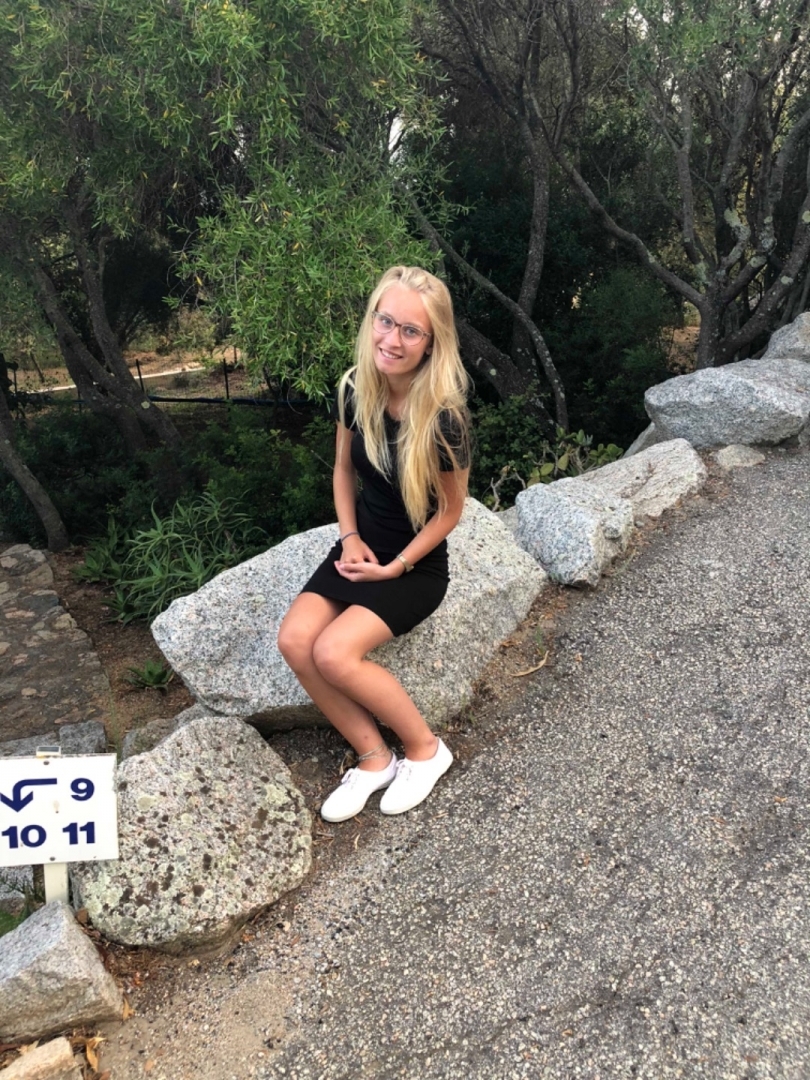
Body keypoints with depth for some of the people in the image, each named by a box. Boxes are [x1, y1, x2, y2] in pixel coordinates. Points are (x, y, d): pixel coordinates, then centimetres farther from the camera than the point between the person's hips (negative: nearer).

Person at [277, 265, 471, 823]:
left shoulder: (444, 417, -23)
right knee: (295, 639, -16)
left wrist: (396, 567, -14)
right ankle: (374, 758, 2)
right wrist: (350, 537, -5)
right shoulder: (355, 389, -8)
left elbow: (450, 510, -11)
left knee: (334, 652, -24)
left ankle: (426, 748, 2)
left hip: (417, 563, -5)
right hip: (363, 544, 6)